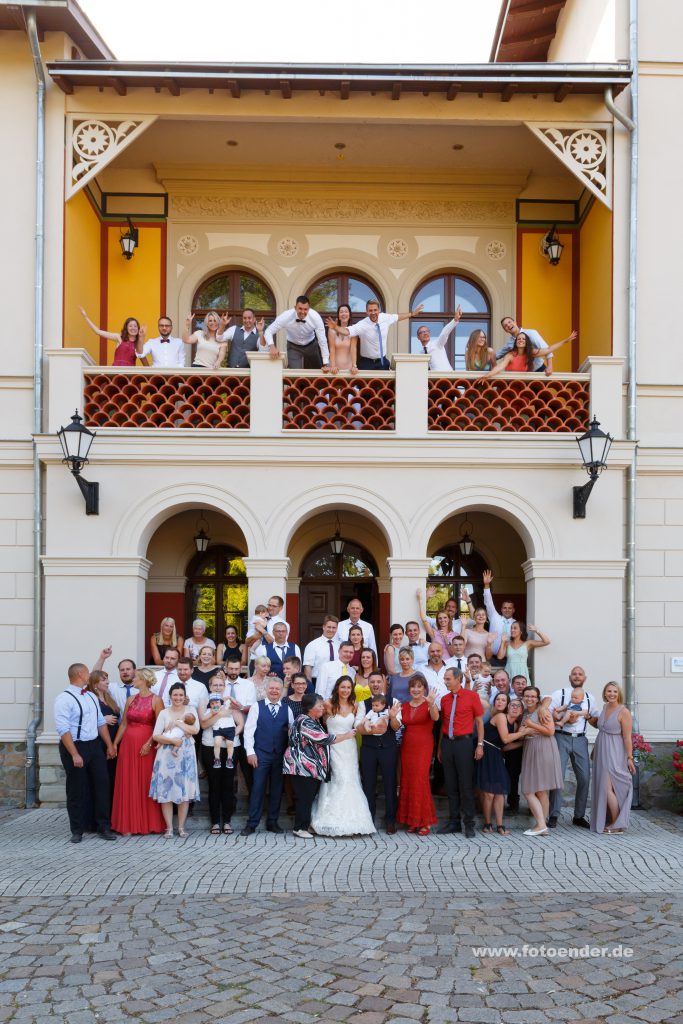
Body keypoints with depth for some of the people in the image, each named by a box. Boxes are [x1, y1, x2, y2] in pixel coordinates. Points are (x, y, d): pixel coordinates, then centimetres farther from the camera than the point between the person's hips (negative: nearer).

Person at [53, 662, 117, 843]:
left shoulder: (91, 697, 12)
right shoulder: (64, 699, -12)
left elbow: (101, 723, 15)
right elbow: (63, 729, -19)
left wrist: (110, 745, 11)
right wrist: (75, 755, -23)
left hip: (95, 746, 7)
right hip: (74, 746, -7)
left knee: (101, 785, 6)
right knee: (77, 791, 4)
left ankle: (104, 828, 15)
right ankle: (77, 831, 17)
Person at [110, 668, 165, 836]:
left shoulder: (156, 700, -5)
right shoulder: (131, 700, 10)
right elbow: (123, 724, 11)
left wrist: (149, 744, -17)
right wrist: (114, 744, 5)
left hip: (145, 746, -5)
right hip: (128, 745, 5)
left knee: (145, 784, 1)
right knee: (128, 784, 5)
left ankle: (147, 824, 11)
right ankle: (128, 825, 12)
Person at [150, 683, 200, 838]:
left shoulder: (190, 711, 8)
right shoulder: (164, 713, 7)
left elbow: (195, 730, -8)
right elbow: (155, 735, -2)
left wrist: (177, 723, -9)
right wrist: (172, 740, -14)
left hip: (186, 755, 0)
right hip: (167, 754, 0)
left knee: (185, 790, 0)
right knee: (166, 790, -3)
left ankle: (181, 827, 9)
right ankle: (169, 827, 5)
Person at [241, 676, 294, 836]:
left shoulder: (287, 709, 8)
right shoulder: (257, 707, 1)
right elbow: (249, 730, -2)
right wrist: (250, 752, -7)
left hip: (280, 755, 3)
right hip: (261, 754, -2)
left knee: (277, 789, 7)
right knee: (258, 788, -3)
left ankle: (272, 822, 17)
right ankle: (252, 824, 4)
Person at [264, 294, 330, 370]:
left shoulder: (315, 317, -28)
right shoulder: (286, 316, -29)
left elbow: (322, 341, -24)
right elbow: (268, 331, -24)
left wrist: (326, 364, -24)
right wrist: (272, 346, -44)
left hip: (311, 346, 2)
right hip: (294, 347, -2)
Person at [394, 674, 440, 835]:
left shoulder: (429, 704, -4)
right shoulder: (403, 706, 10)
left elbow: (435, 718, -24)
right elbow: (396, 727, 4)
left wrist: (431, 703, -43)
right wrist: (393, 717, -17)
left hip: (423, 746, -5)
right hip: (406, 746, 5)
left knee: (420, 780, -8)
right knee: (407, 781, 5)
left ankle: (425, 821, 1)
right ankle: (412, 820, 13)